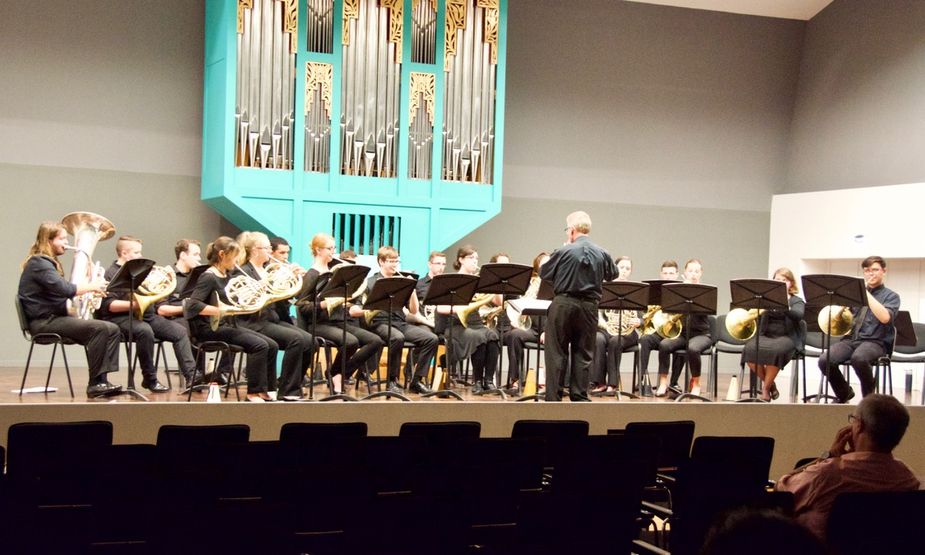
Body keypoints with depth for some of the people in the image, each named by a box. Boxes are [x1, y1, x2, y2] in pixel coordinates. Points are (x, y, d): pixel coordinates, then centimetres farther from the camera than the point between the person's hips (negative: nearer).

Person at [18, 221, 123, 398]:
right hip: (43, 322, -10)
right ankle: (94, 383, -20)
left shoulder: (48, 262, 21)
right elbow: (64, 289, -25)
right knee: (99, 328, -26)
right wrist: (91, 286, -13)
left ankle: (102, 380, -13)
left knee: (112, 329, -6)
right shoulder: (38, 263, -11)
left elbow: (63, 291, 16)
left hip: (57, 316, 10)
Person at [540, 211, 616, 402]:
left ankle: (553, 396, 3)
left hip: (563, 304, -3)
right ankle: (580, 396, 10)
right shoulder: (602, 254, -1)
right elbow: (612, 275, 16)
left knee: (557, 352, 3)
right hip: (589, 306, 3)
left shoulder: (563, 252, -11)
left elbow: (544, 273, 1)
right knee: (583, 353, 10)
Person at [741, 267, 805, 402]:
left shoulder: (796, 301, 10)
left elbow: (798, 316, -13)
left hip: (786, 337, -3)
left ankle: (766, 387, -18)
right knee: (750, 349, -30)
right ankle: (770, 384, -8)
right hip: (766, 335, 3)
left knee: (774, 351, -38)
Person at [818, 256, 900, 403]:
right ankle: (844, 394, 3)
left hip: (875, 342, -4)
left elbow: (885, 317, -13)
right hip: (851, 338, 4)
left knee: (858, 358, -39)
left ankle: (869, 395, -11)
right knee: (825, 360, -24)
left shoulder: (891, 296, 9)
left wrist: (866, 293, -12)